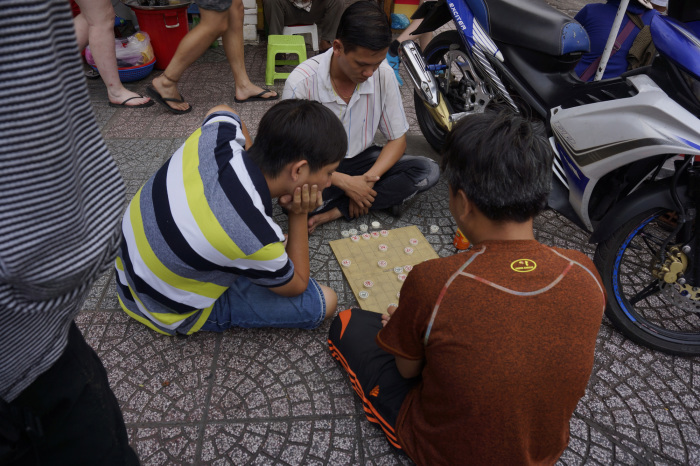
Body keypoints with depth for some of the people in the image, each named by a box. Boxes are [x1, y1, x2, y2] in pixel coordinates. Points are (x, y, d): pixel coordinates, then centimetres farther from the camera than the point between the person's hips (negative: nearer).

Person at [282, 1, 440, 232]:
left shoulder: (383, 74, -14)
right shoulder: (301, 82, -23)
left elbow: (397, 138, -5)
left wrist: (368, 179, -21)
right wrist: (345, 182, -27)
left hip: (362, 160, 4)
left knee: (428, 170, -20)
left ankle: (336, 211, -18)